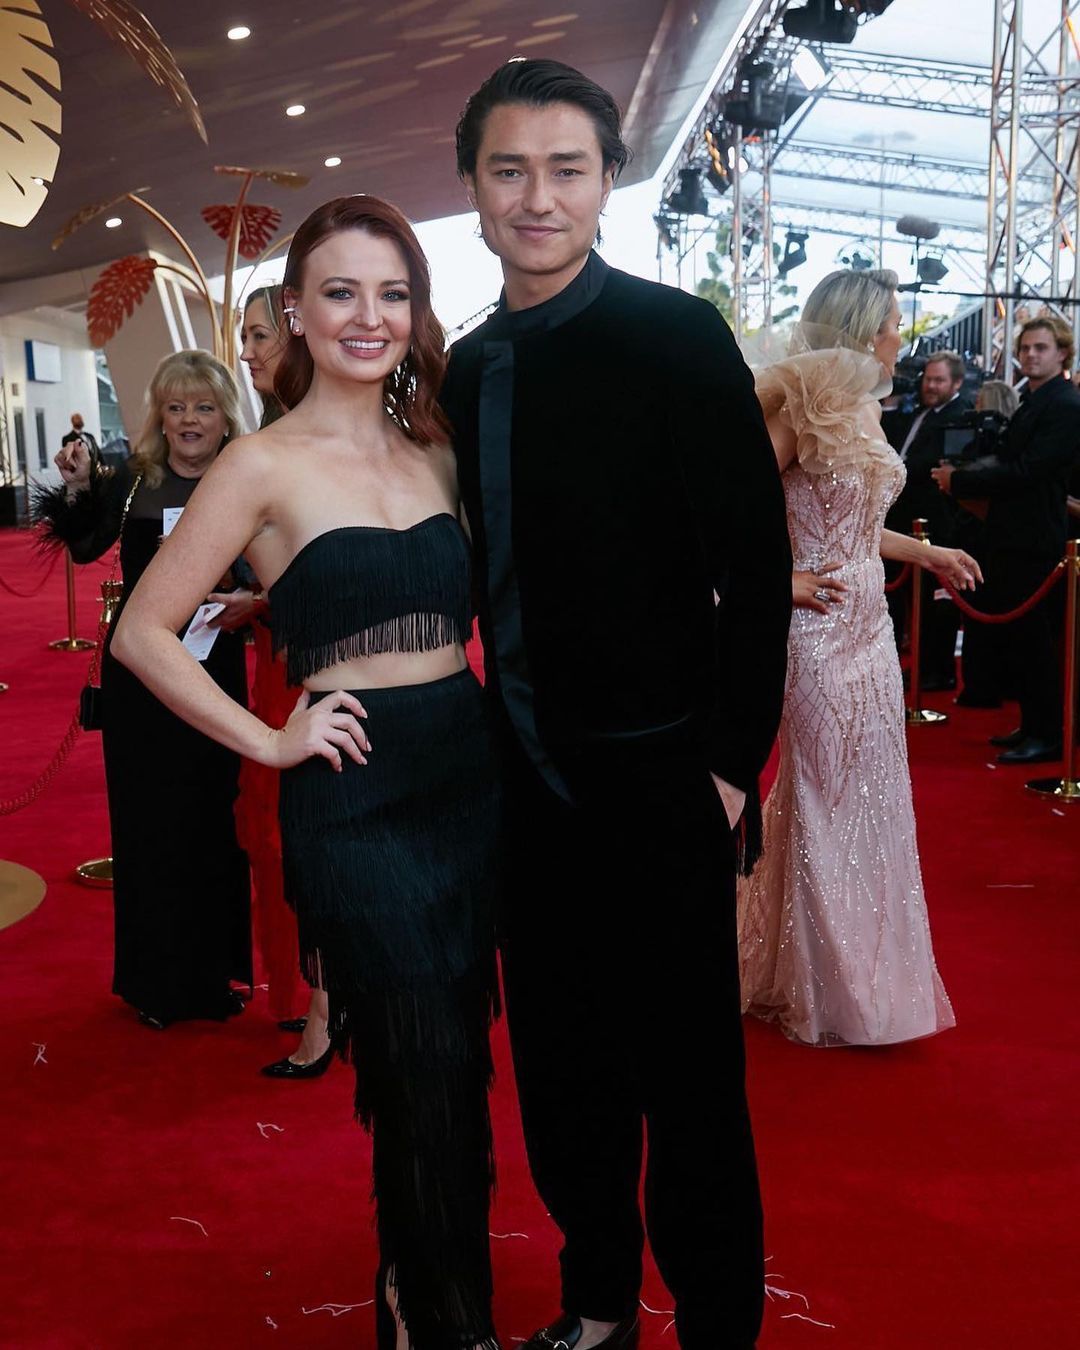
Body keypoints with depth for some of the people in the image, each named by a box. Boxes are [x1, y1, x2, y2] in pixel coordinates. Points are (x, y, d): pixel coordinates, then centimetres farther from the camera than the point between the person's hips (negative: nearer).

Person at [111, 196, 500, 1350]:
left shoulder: (435, 452, 10)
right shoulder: (265, 465, -6)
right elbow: (142, 631, -5)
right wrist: (268, 741, -9)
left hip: (471, 774, 6)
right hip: (354, 792, -5)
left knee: (460, 1062, 15)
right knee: (424, 1077, 2)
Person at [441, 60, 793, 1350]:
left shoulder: (676, 337, -10)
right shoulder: (468, 365, 8)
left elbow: (756, 564, -11)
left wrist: (733, 760, -13)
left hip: (654, 785, -6)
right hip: (528, 783, 6)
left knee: (688, 1084, 7)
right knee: (560, 1074, 18)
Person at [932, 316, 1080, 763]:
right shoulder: (1031, 401, 16)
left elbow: (1025, 471, -21)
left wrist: (959, 481, -16)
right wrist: (961, 476, 0)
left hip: (1035, 542, -9)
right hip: (1013, 538, 9)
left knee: (1033, 640, -3)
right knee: (1013, 638, 15)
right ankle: (1031, 725, 26)